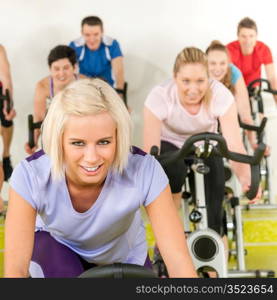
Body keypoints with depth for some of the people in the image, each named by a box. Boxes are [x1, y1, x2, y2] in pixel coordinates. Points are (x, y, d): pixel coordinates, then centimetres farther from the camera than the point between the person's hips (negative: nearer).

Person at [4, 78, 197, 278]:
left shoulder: (145, 172, -35)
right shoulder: (31, 176, -34)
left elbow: (179, 261, -36)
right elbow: (15, 267, -36)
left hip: (124, 259, 2)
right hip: (59, 252, -1)